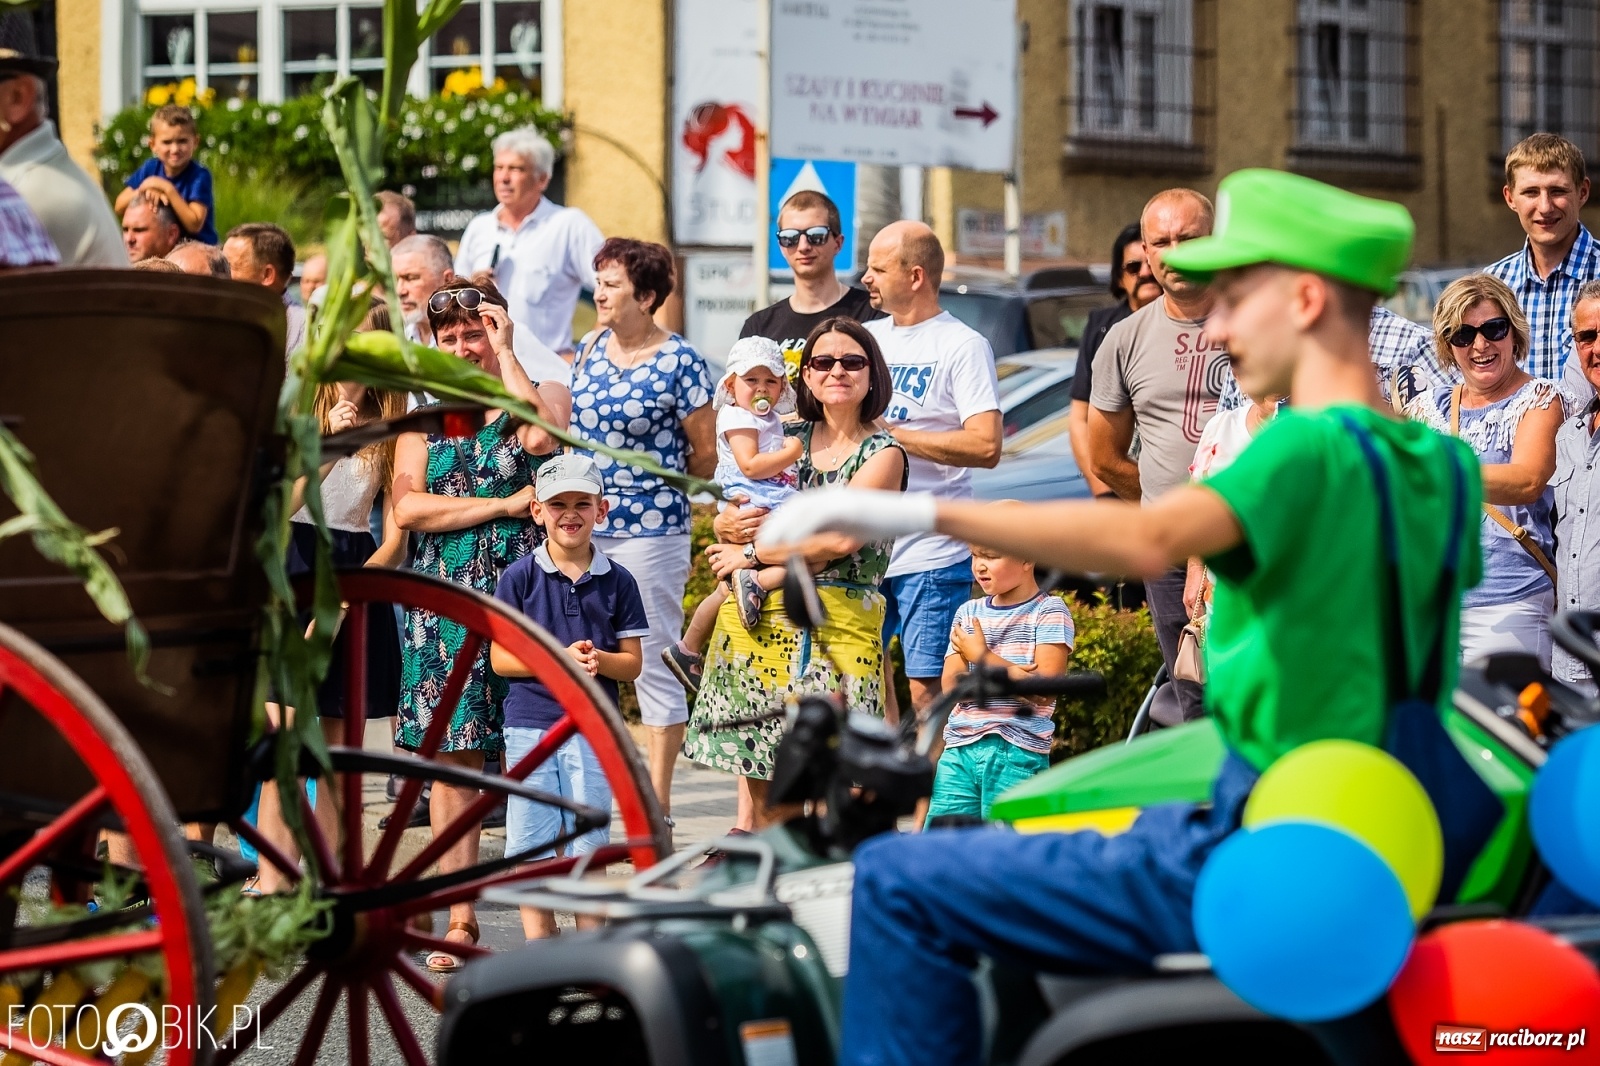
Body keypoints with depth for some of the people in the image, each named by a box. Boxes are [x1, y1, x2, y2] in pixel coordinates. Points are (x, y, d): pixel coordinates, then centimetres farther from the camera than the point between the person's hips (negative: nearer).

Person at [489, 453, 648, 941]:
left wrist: (598, 659, -17)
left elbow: (632, 663, 5)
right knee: (531, 845, 2)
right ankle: (538, 942, 12)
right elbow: (501, 658, -2)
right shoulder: (519, 577, 0)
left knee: (587, 845, 3)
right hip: (530, 723, -1)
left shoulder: (617, 581, 4)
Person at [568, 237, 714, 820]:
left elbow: (706, 455, -4)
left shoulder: (680, 362, -9)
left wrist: (654, 486, 5)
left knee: (654, 663, 0)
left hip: (650, 531, -6)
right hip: (584, 526, 6)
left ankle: (659, 798, 7)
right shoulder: (590, 347, 8)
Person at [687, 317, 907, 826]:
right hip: (758, 613, 5)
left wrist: (753, 554, -6)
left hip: (836, 622, -5)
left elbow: (842, 537, -14)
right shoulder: (790, 438, 13)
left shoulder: (883, 453, -2)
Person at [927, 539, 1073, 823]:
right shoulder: (968, 613, 15)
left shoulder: (1049, 611, 0)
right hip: (959, 748, 5)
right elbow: (951, 685, 4)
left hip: (1018, 754, -5)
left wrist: (981, 656, -7)